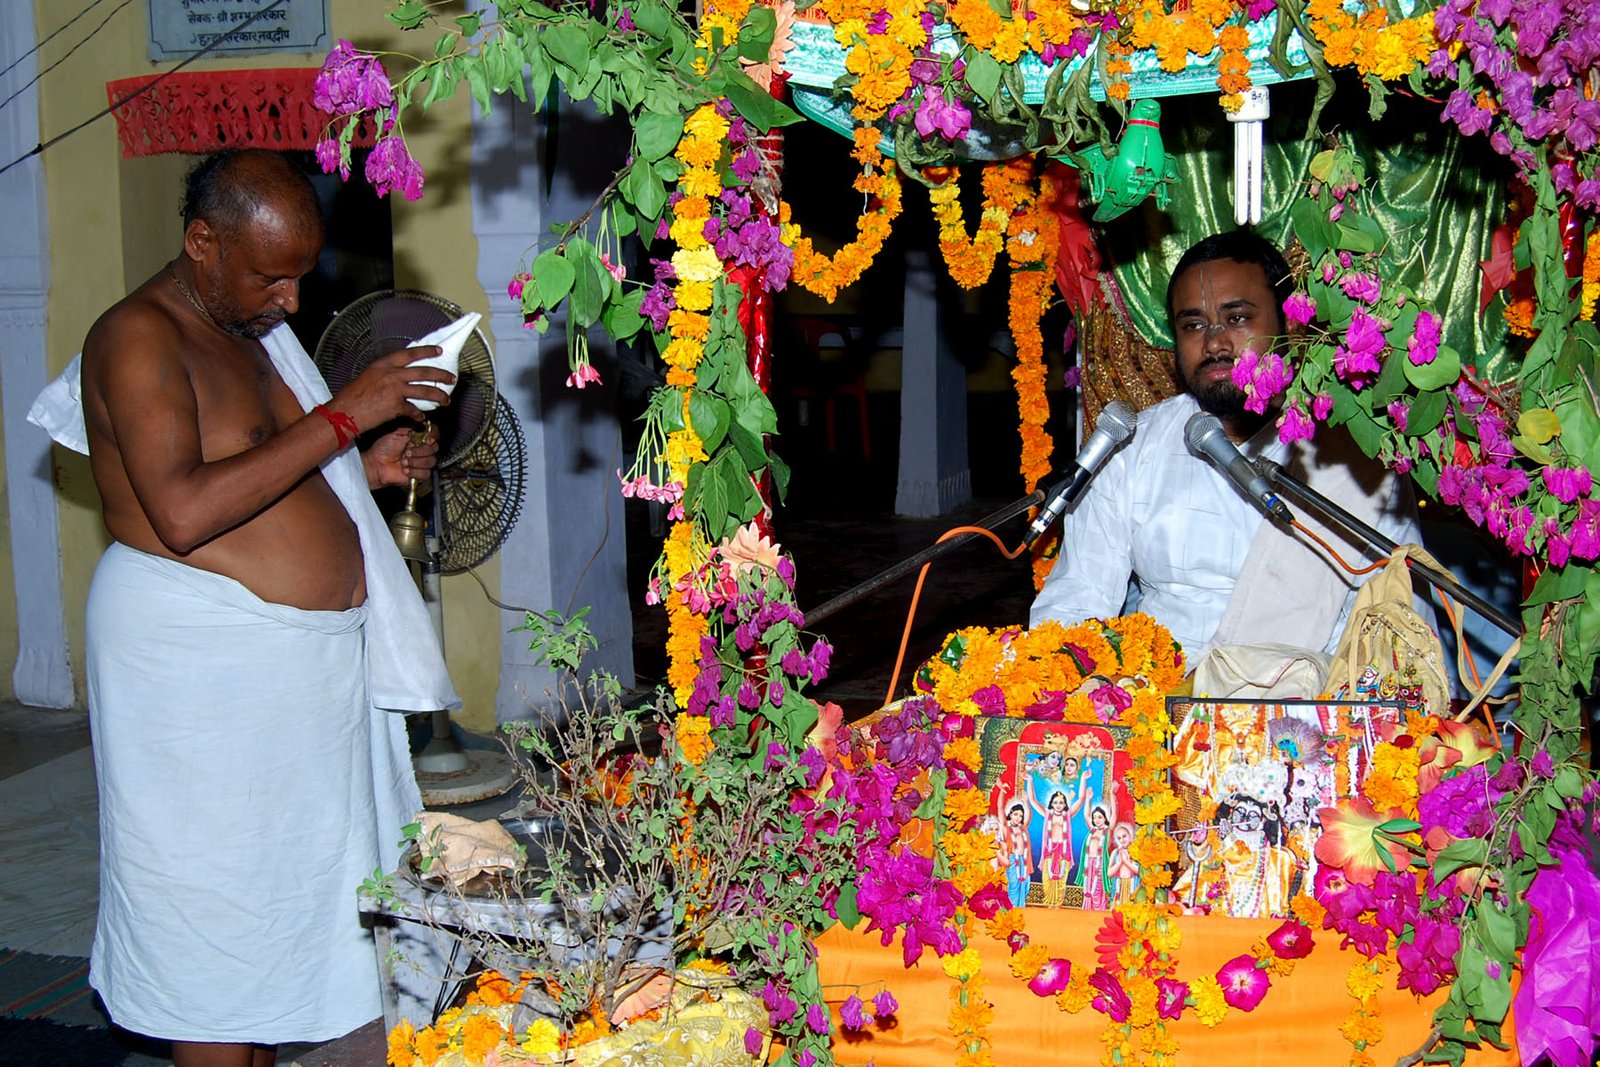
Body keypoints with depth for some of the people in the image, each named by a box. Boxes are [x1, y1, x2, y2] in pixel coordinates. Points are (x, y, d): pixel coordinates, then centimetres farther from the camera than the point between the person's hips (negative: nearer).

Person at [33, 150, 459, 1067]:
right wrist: (343, 417, -23)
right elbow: (184, 513, -26)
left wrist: (367, 469, 6)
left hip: (295, 659, 9)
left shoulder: (248, 330, 15)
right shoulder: (139, 338, -13)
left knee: (283, 895, 13)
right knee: (219, 904, -1)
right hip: (200, 658, -9)